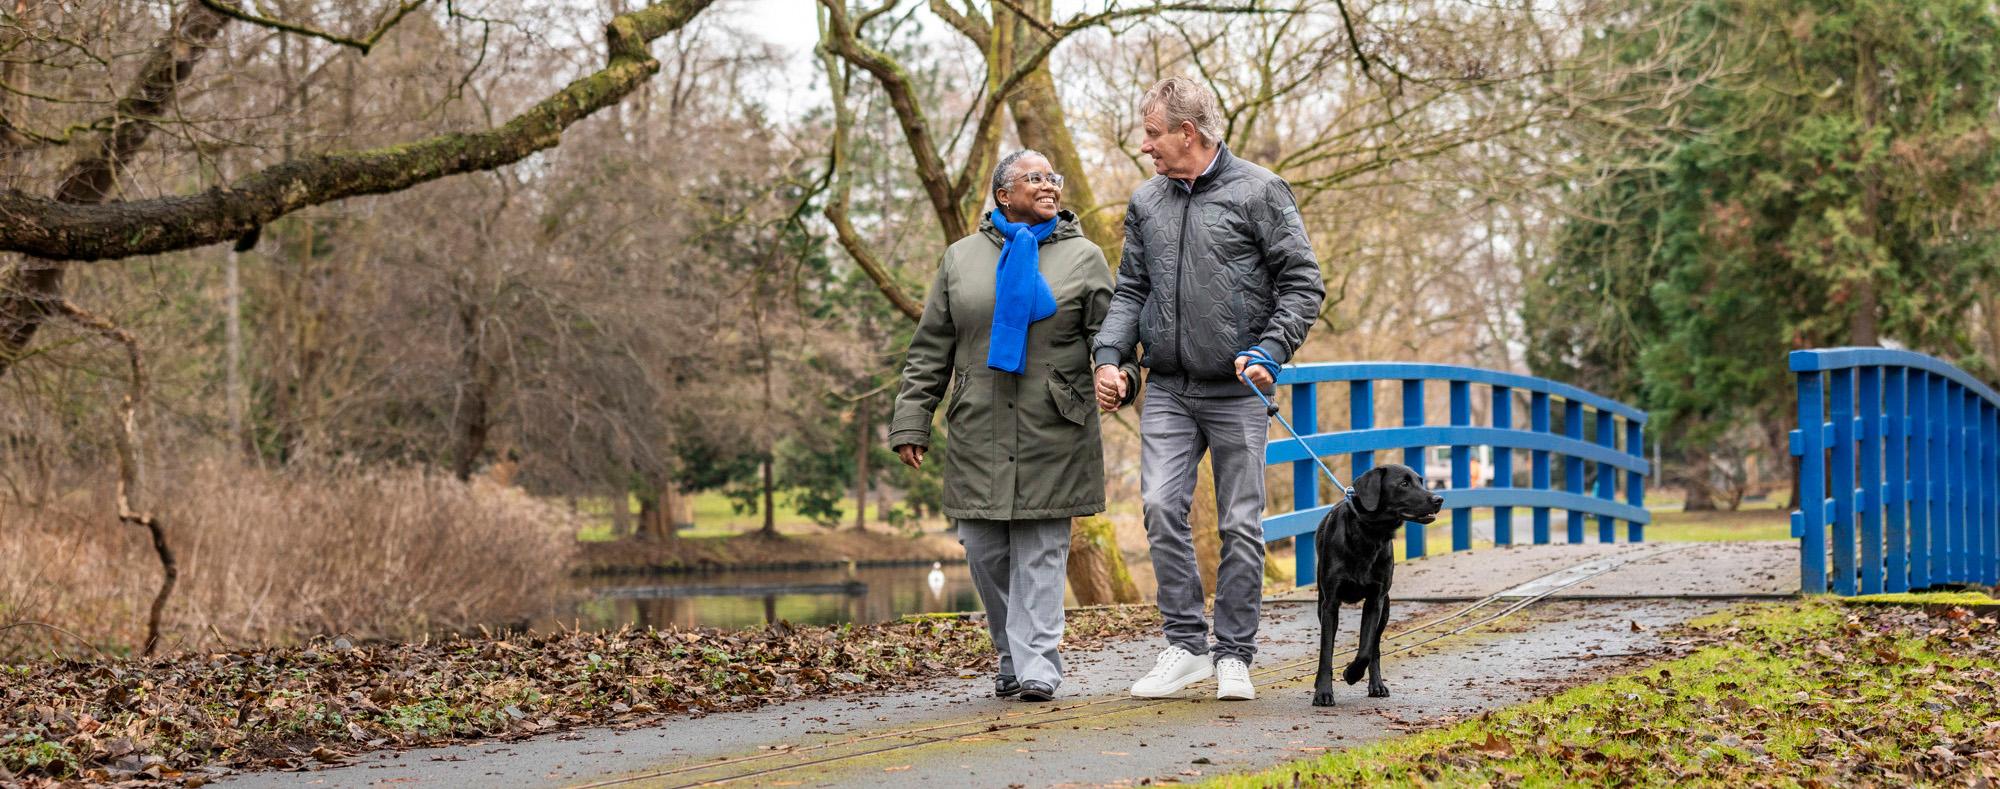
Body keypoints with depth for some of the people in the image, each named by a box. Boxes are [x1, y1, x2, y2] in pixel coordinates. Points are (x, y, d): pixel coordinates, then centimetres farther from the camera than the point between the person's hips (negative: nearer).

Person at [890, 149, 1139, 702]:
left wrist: (1119, 372, -21)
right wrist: (911, 422, 6)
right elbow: (929, 351, 12)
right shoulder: (961, 258, 11)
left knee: (1041, 551, -2)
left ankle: (1037, 666, 2)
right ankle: (1011, 655, 21)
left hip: (1053, 433, -2)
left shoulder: (1083, 257, 7)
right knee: (985, 550, 4)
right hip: (978, 434, 2)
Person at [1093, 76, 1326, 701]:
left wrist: (1270, 351, -15)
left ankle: (1234, 655, 11)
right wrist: (1110, 354, 0)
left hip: (1236, 391, -3)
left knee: (1241, 525, 1)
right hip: (1167, 387, 4)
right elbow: (1130, 289, 16)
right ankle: (1186, 645, -4)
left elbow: (1303, 282, -3)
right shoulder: (1146, 202, 12)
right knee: (1161, 505, -12)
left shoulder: (1258, 191, -3)